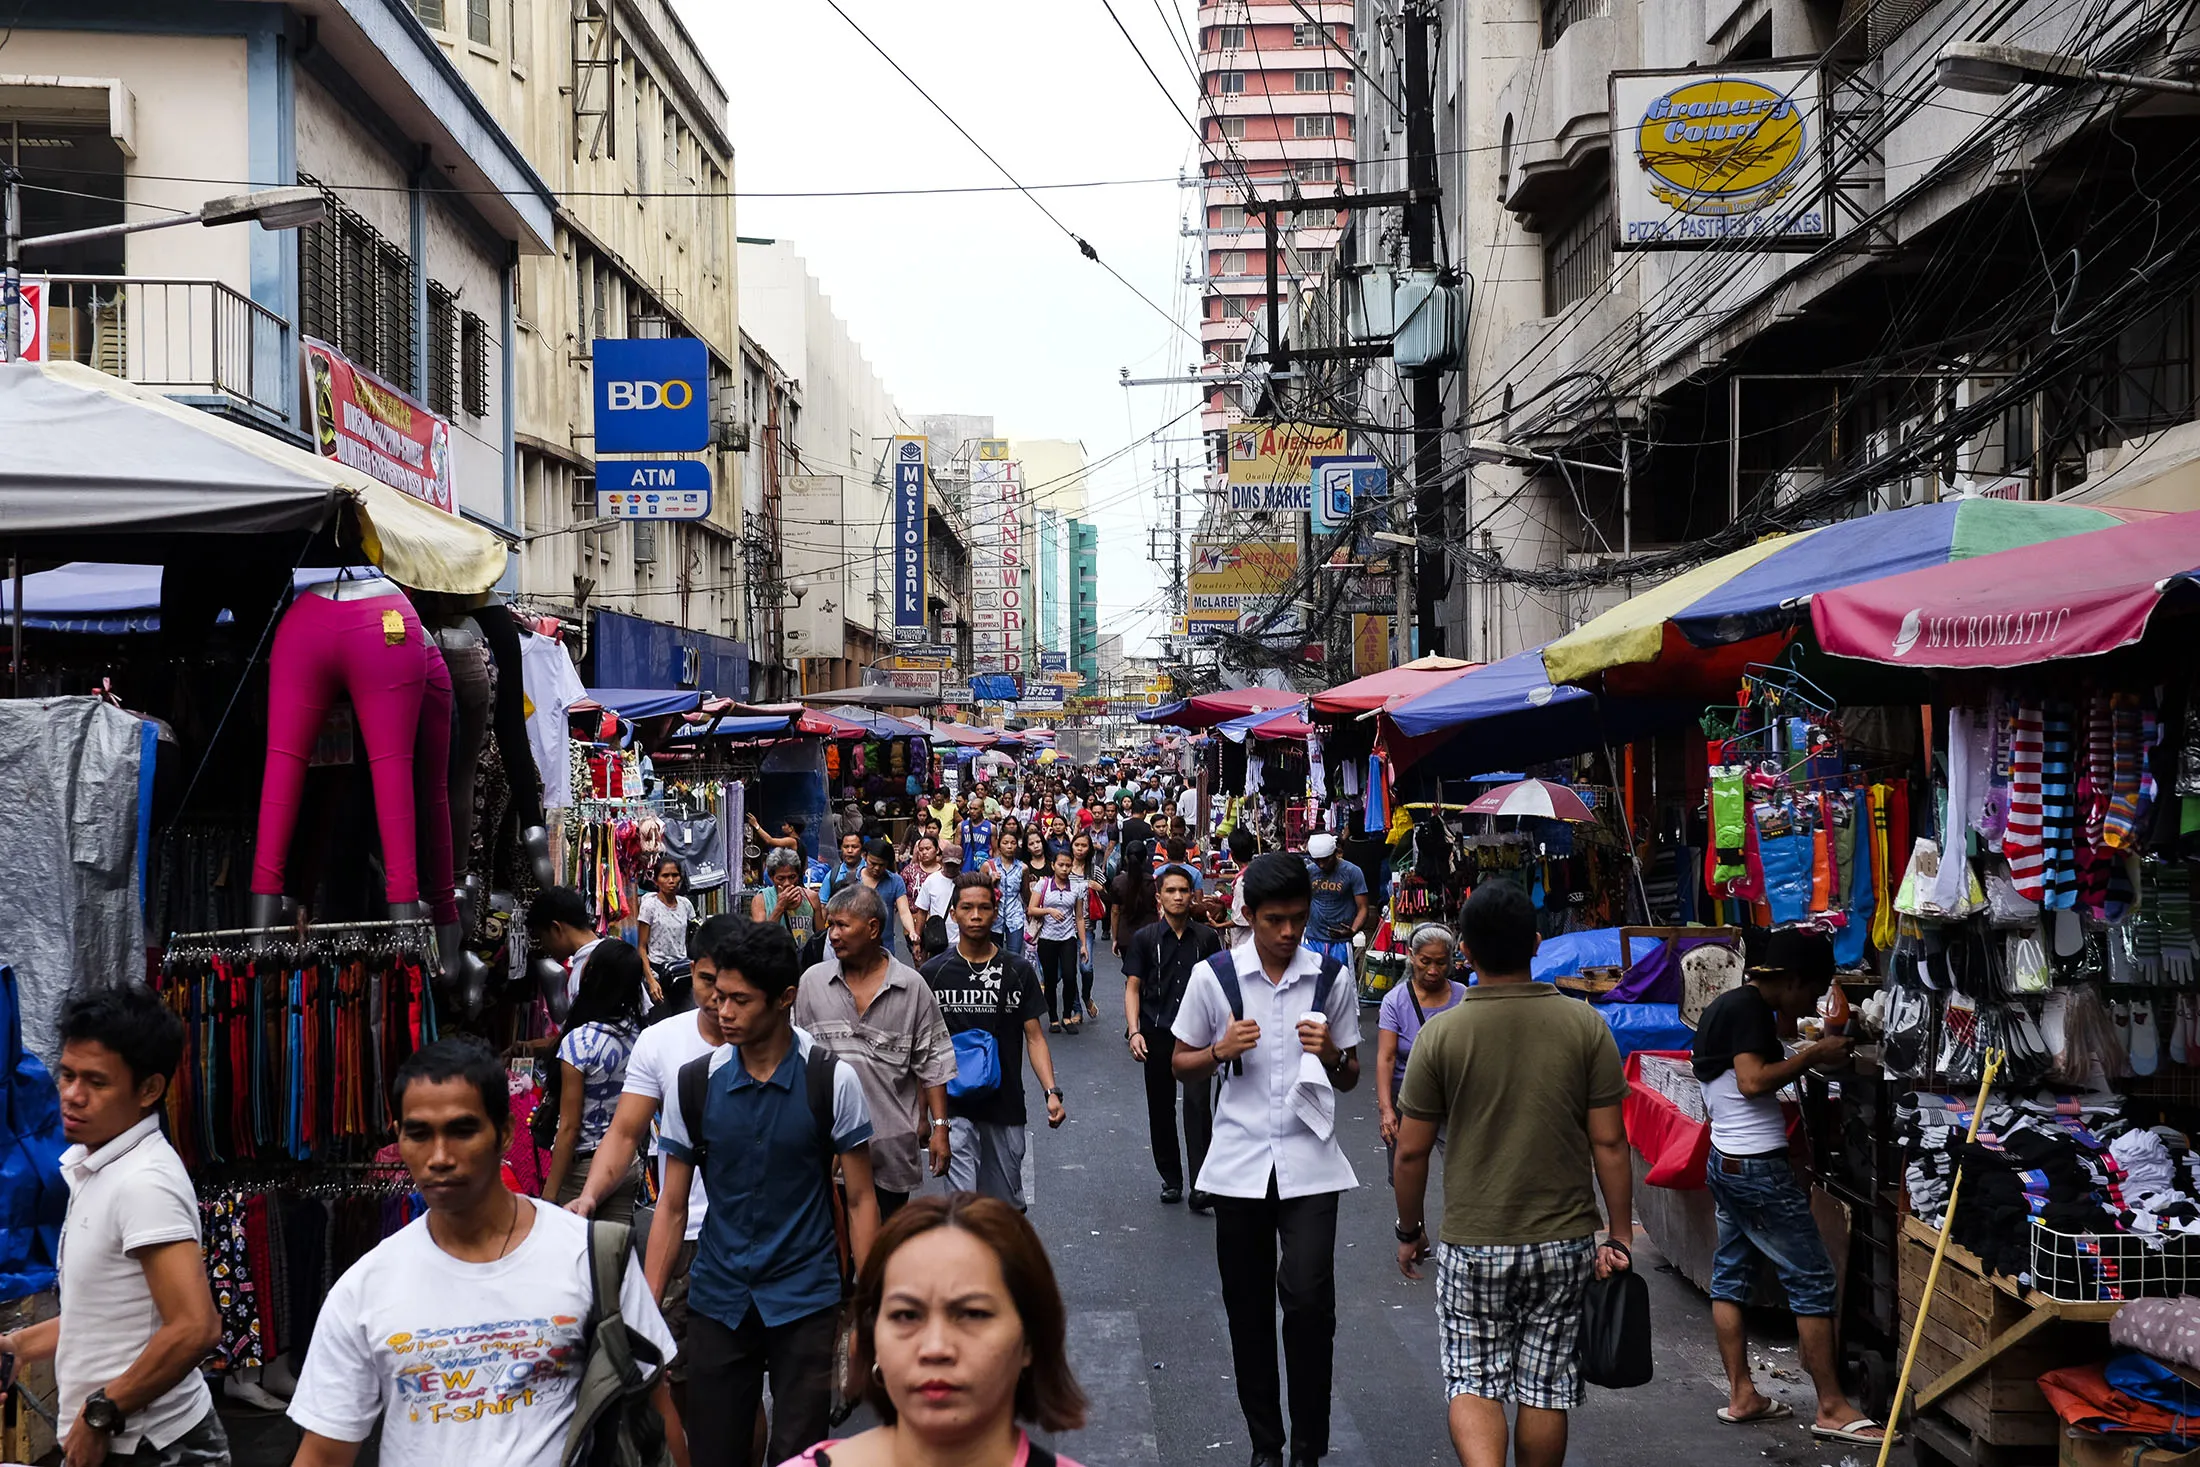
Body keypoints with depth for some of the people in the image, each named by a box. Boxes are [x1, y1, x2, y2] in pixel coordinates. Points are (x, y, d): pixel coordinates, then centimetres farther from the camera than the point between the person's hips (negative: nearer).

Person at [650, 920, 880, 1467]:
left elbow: (860, 1200, -3)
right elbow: (672, 1207, 4)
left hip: (805, 1302, -2)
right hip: (717, 1301, 2)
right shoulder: (693, 1082, -2)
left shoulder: (832, 1079, -8)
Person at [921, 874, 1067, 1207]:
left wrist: (1051, 1091, -10)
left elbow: (1034, 1037, 4)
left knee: (1007, 1205, 9)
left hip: (1006, 1105, 2)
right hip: (955, 1107, -2)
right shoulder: (934, 973, 1)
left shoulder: (1018, 971, 4)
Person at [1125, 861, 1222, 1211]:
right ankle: (1171, 1179, 24)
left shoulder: (1207, 937, 4)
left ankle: (1201, 1185, -17)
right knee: (1161, 1109, 9)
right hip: (1157, 1034, 1)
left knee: (1199, 1104, -15)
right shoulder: (1144, 938, 2)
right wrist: (1134, 1031, -10)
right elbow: (1132, 988, 1)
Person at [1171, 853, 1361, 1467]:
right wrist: (1221, 1051, -12)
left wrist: (1331, 1053, -10)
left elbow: (1349, 1079, 12)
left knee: (1309, 1300, -13)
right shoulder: (1213, 977, -1)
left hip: (1309, 1164, -1)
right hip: (1239, 1163, 1)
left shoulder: (1332, 979, 2)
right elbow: (1181, 1066, 9)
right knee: (1248, 1309, 9)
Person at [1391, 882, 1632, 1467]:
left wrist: (1409, 1231, 11)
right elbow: (1609, 1143, -5)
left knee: (1472, 1382, 8)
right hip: (1564, 1242, 2)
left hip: (1471, 1245, -1)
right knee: (1546, 1389, 13)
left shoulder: (1440, 1035, -9)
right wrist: (1619, 1237, 4)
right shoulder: (1585, 1025, -6)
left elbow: (1411, 1151, -4)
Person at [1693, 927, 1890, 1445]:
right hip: (1759, 1168, -10)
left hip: (1725, 1162, 10)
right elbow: (1753, 1081, -25)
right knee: (1813, 1280, -4)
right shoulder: (1751, 1008, -16)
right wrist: (1813, 1056, -17)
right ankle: (1832, 1407, 0)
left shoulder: (1725, 1004, 14)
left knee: (1731, 1275, 11)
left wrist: (1803, 1057, 12)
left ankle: (1741, 1396, 17)